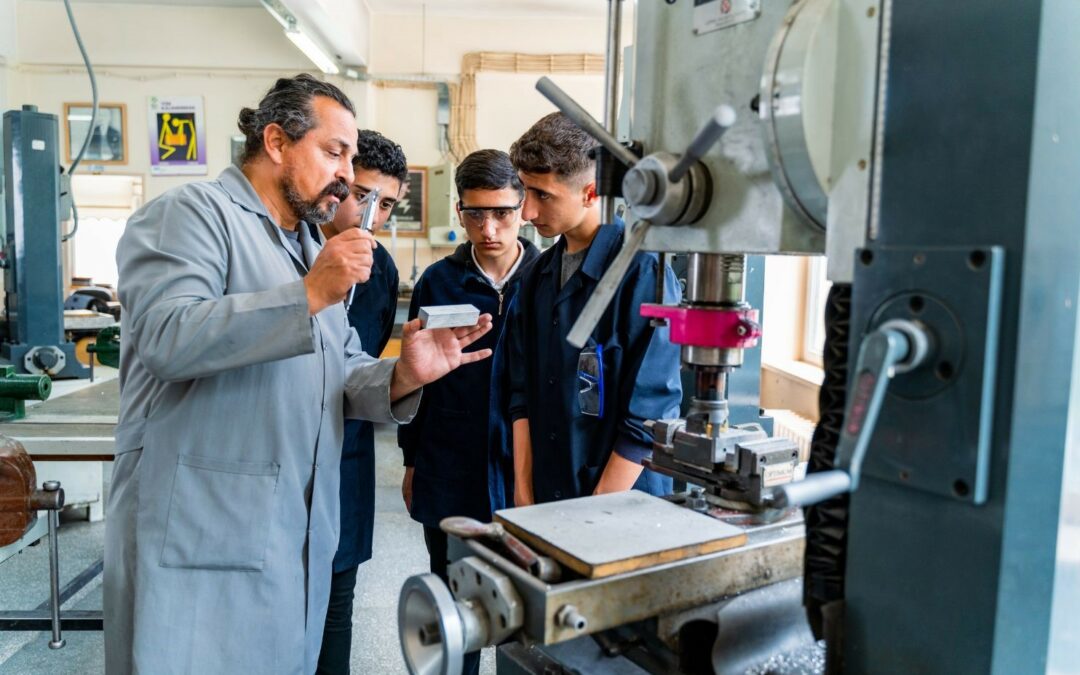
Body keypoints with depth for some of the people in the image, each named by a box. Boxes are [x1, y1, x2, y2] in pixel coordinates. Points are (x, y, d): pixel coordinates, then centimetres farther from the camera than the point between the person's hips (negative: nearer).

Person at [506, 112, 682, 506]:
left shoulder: (643, 273, -16)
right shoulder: (540, 273, 4)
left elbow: (648, 419, -17)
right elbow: (523, 396, 5)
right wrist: (524, 499, 0)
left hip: (623, 513, -5)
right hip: (545, 502, 6)